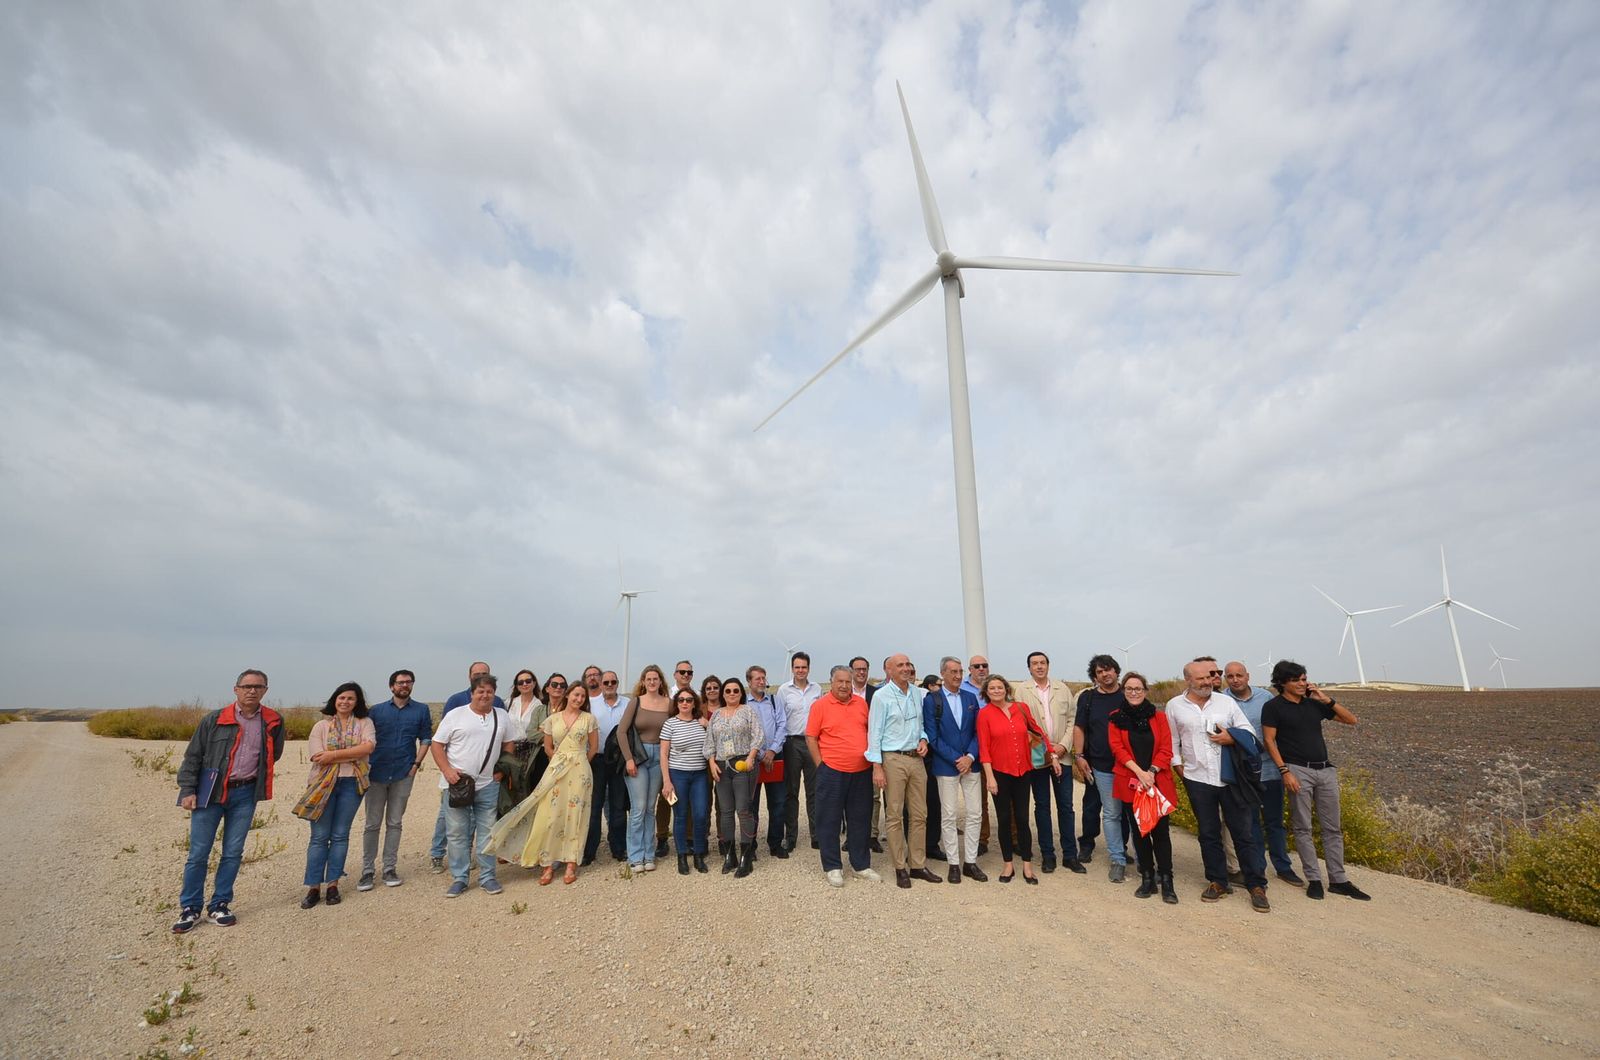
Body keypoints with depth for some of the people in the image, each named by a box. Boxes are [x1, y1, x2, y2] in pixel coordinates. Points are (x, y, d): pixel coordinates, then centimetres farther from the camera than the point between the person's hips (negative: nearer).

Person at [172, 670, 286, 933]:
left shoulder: (273, 722, 2)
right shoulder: (214, 720, -3)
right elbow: (192, 756, 0)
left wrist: (254, 776, 9)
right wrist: (188, 790, -5)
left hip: (245, 795, 2)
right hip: (210, 793, -2)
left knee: (233, 853, 7)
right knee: (198, 853, 3)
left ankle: (219, 906, 20)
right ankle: (190, 908, 18)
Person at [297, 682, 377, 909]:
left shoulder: (364, 723, 5)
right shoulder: (321, 726, 5)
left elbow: (369, 747, -12)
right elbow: (318, 757, -7)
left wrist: (334, 754, -14)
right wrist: (354, 754, -11)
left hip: (351, 784, 0)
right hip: (324, 784, 0)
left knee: (340, 835, 7)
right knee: (319, 837, 2)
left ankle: (333, 885, 15)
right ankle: (314, 888, 11)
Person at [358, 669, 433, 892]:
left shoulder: (421, 710, 4)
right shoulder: (375, 711, 5)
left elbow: (425, 739, 4)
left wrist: (416, 764, -4)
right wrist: (365, 765, -4)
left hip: (403, 774, 0)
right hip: (376, 773, 0)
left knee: (395, 823, 8)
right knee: (372, 824, 5)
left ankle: (390, 869, 17)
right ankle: (367, 871, 14)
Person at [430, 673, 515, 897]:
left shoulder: (502, 716, 7)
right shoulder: (455, 716, -2)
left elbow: (507, 746, 14)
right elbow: (437, 745, -2)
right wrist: (447, 770, -13)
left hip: (488, 785, 2)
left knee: (487, 832, 7)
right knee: (457, 832, 4)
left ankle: (487, 877, 18)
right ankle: (459, 878, 18)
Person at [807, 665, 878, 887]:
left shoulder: (861, 703, 6)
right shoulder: (819, 705, -5)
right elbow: (811, 738, -4)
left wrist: (872, 759, 9)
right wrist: (821, 765, -6)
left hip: (862, 771, 4)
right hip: (832, 772, -4)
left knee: (860, 820, 13)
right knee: (829, 821, 5)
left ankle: (861, 866, 27)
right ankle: (832, 867, 19)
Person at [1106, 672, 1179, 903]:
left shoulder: (1158, 716, 3)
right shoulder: (1116, 718, 2)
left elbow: (1166, 749, -2)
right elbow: (1117, 748, -4)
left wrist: (1152, 771, -14)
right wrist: (1139, 772, -15)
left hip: (1158, 782, 0)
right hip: (1131, 783, 1)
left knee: (1160, 830, -1)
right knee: (1139, 830, 8)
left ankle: (1166, 880, 9)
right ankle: (1147, 878, 19)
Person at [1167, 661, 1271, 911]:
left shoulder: (1226, 702, 2)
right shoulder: (1174, 706, 1)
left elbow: (1249, 733, 5)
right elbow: (1171, 743, 7)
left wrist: (1231, 738, -13)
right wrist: (1180, 769, 2)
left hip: (1230, 778, 0)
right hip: (1197, 780, 0)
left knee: (1243, 833, 5)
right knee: (1208, 834, 10)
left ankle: (1257, 886, 16)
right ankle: (1218, 882, 23)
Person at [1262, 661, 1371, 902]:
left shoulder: (1314, 703, 10)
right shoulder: (1273, 706, -4)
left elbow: (1351, 720, 13)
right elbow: (1270, 741, -7)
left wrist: (1327, 700, 0)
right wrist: (1285, 771, -13)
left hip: (1325, 769, 5)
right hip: (1298, 770, -5)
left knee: (1332, 828, 9)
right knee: (1303, 828, 1)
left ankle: (1339, 880, 18)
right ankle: (1314, 880, 9)